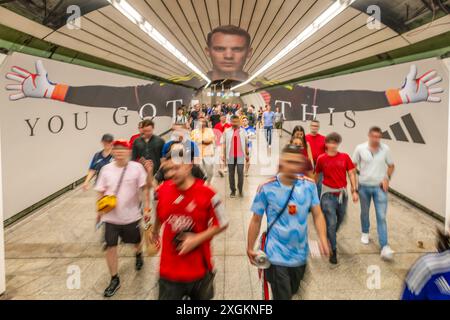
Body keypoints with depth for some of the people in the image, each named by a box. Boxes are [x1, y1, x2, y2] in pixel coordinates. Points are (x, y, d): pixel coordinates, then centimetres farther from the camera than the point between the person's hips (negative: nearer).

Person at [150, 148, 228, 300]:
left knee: (201, 296, 23)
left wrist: (197, 239, -17)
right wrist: (155, 231, 30)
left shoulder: (207, 194, -17)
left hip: (199, 269, -1)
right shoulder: (162, 190, -7)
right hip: (169, 270, 1)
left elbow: (222, 224, -7)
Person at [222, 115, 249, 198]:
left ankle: (240, 190, 7)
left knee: (240, 173, -6)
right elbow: (224, 144, 6)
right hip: (230, 156, 1)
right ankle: (233, 191, 15)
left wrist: (247, 154, 9)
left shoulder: (243, 131, 8)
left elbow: (246, 144, 11)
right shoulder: (227, 132, 6)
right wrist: (223, 155, 1)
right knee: (231, 173, 5)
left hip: (240, 156, 0)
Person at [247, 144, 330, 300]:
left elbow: (317, 214, -3)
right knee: (282, 296, 5)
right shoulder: (266, 188, -16)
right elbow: (256, 220, -5)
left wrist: (323, 239, -20)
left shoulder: (309, 185, -9)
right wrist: (250, 248, 1)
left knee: (293, 292, 26)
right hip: (277, 256, -4)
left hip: (300, 254, 4)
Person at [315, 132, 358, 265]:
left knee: (339, 220, 19)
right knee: (331, 222, -6)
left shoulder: (345, 157, -2)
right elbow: (316, 174, 7)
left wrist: (354, 191, -7)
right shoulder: (321, 159, -5)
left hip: (342, 193, 3)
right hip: (328, 194, -3)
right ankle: (333, 251, 6)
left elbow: (352, 173, -1)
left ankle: (330, 237, 48)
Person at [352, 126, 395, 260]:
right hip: (364, 186, 1)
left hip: (380, 187, -1)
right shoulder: (360, 148, -8)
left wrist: (387, 178, -10)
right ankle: (365, 232, 44)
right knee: (364, 212, 18)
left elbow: (391, 166, 7)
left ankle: (384, 247, -5)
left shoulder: (385, 149, -6)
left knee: (381, 217, -6)